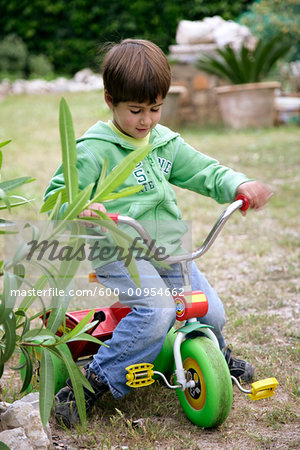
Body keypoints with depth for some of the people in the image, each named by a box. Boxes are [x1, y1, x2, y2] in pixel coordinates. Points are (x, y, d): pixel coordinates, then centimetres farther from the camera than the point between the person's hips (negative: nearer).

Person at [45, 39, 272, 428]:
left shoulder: (167, 143, 11)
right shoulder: (95, 149, -9)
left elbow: (204, 172, 13)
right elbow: (57, 194, -10)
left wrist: (240, 185, -8)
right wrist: (78, 208, -34)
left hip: (169, 250, 6)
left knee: (211, 313, 3)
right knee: (158, 311, -30)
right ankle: (94, 382, -18)